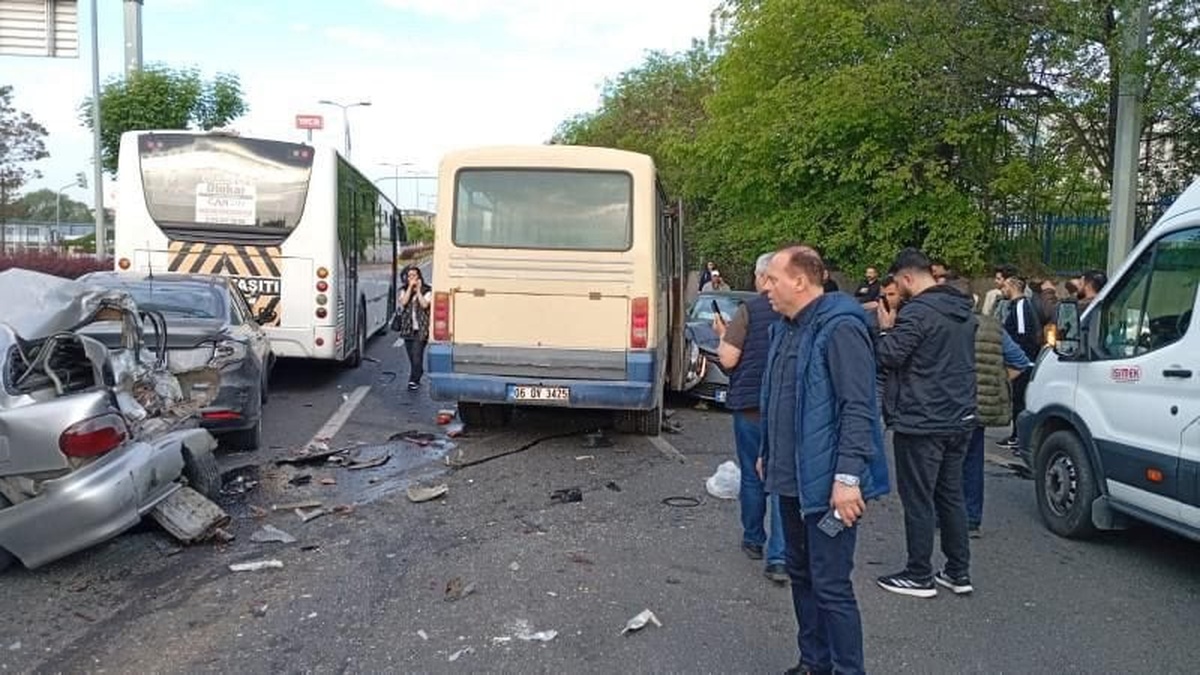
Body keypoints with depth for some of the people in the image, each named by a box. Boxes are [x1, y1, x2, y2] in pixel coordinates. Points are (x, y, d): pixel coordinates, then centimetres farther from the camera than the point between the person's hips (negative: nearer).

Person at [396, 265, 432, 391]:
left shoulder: (427, 290, 2)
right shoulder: (404, 291, 11)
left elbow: (424, 304, -13)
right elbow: (403, 302, -9)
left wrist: (418, 290, -11)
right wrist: (410, 287, -10)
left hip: (421, 328, -4)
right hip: (408, 328, 4)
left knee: (417, 355, -13)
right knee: (412, 356, 8)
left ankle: (413, 380, -13)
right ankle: (416, 379, 21)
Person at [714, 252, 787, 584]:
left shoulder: (750, 309, -11)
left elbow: (728, 359, -14)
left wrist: (722, 334, 4)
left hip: (751, 404, -2)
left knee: (752, 477, 13)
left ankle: (753, 541, 29)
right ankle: (779, 557, -3)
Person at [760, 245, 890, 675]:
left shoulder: (840, 328, -17)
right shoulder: (785, 328, 11)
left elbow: (858, 408, -22)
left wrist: (848, 477, -25)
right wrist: (769, 454, 20)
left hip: (827, 483, -9)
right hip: (792, 479, 9)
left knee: (830, 585, -1)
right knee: (801, 574, 18)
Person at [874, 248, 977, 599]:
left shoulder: (917, 311, -17)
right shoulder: (964, 311, 11)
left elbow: (890, 357, -19)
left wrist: (886, 329, 0)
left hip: (922, 422, -8)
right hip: (960, 418, 9)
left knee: (918, 500, 1)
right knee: (951, 496, 16)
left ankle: (920, 576, 10)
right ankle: (959, 572, 23)